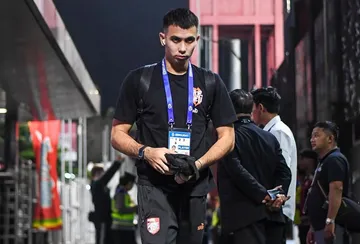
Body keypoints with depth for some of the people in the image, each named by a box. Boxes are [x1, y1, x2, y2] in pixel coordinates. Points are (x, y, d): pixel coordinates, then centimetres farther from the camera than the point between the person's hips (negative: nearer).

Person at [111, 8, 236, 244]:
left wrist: (199, 164, -11)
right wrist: (145, 152, -17)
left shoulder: (210, 83, 8)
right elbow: (118, 135, 4)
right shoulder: (139, 80, 2)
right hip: (155, 186, -3)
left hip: (195, 187, 3)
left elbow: (227, 138, 7)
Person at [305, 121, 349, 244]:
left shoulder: (334, 160, -10)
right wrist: (313, 227, 24)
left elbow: (336, 190, -22)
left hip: (330, 227, -11)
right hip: (321, 226, 11)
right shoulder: (324, 161, 22)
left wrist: (330, 222, -29)